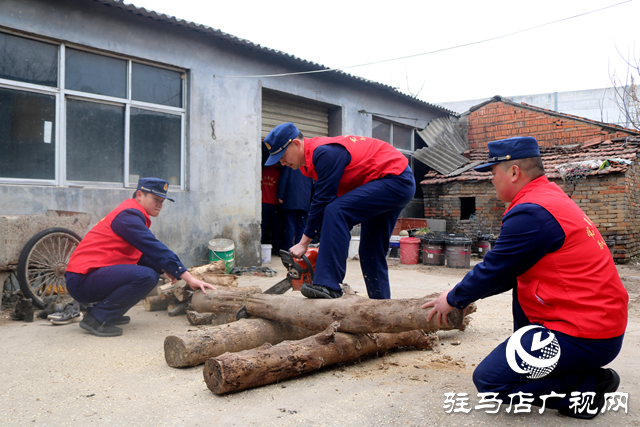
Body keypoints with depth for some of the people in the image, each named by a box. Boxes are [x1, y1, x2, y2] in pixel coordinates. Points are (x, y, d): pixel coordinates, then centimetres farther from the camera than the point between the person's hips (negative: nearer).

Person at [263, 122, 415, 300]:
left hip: (397, 181, -11)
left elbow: (323, 200, -24)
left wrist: (304, 243, -16)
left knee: (336, 212, -26)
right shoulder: (313, 157, 9)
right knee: (371, 252, 13)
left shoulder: (324, 152, -22)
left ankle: (328, 286, -28)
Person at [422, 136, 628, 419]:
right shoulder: (552, 198, 12)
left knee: (487, 380, -6)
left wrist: (453, 299, 5)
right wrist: (463, 295, 20)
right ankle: (523, 357, 19)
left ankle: (590, 386, -1)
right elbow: (509, 273, 18)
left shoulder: (531, 214, -21)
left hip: (585, 337, -10)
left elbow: (494, 271, -12)